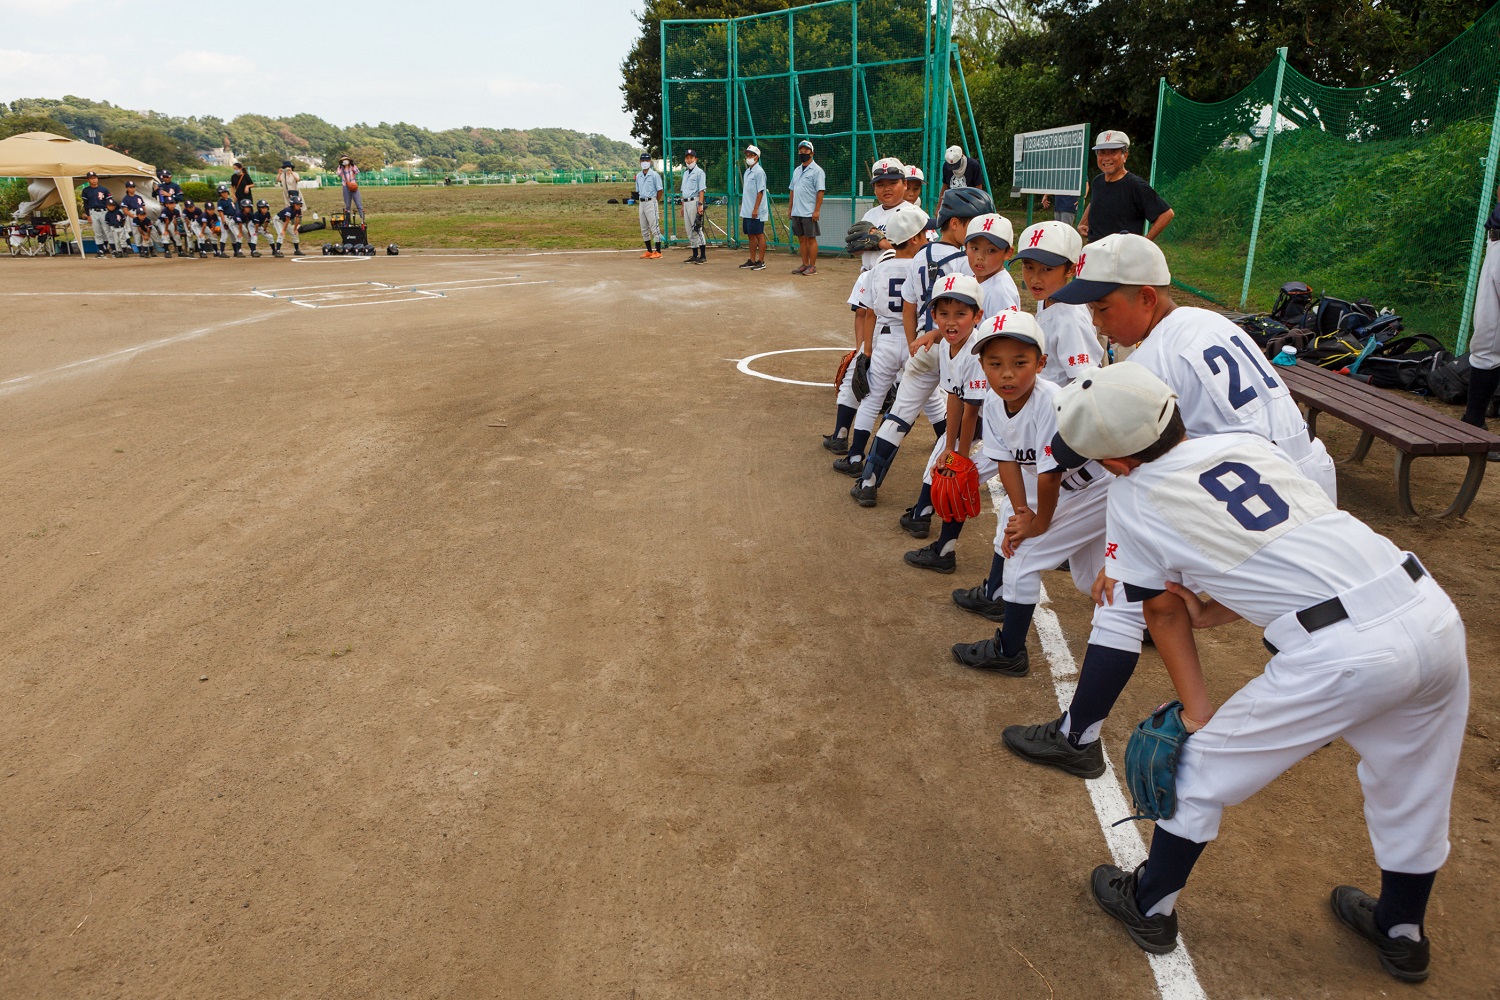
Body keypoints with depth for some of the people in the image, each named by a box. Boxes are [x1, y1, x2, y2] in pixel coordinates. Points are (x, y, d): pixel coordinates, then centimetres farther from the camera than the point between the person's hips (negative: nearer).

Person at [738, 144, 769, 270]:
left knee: (759, 235, -4)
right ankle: (752, 260, 19)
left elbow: (760, 192, -16)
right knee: (751, 236, 12)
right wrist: (743, 207, 17)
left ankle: (761, 261, -1)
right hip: (746, 211, 9)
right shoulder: (747, 171, 16)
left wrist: (755, 209, -21)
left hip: (756, 212, -9)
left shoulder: (759, 171, -10)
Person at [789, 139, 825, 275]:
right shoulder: (796, 170, 17)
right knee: (801, 238, 10)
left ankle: (812, 266, 0)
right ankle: (805, 265, 17)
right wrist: (791, 208, 15)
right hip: (796, 212, 7)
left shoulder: (816, 170, -6)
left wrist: (817, 210, -19)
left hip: (809, 213, -7)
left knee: (811, 238, -4)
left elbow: (820, 191, -13)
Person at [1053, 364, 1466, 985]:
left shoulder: (1132, 499, 1)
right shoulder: (1245, 444, 16)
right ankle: (1402, 935, 52)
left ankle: (1148, 907, 34)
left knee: (1204, 764, 15)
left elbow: (1164, 613, 11)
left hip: (1340, 654, -7)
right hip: (1436, 615, 7)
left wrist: (1195, 711, 19)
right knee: (1412, 794, 27)